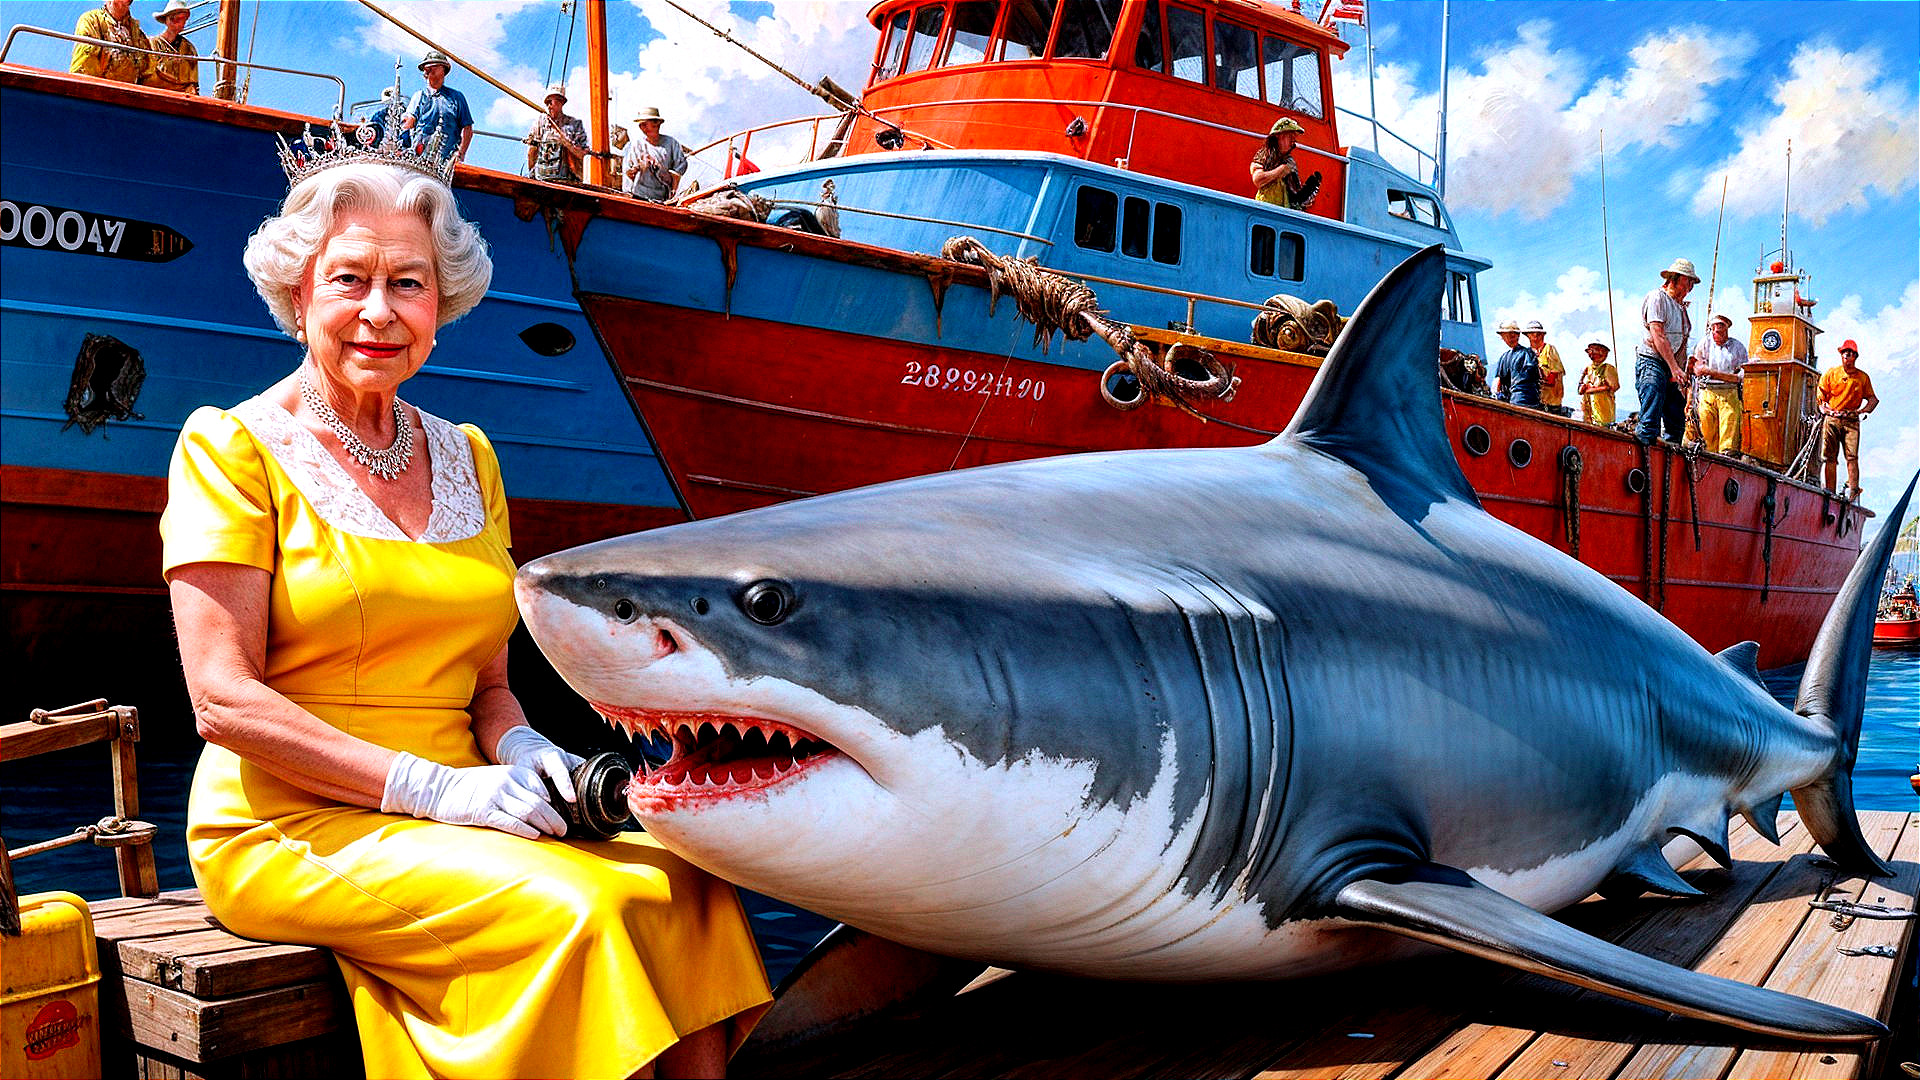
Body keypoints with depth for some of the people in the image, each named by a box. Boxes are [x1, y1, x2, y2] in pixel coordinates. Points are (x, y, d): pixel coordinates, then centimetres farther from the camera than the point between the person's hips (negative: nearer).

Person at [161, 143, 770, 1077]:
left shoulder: (466, 458, 15)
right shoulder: (232, 448, -2)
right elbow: (224, 701, -10)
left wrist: (519, 749, -6)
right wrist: (430, 788, -18)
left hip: (461, 813, 5)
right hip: (288, 828, -5)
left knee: (685, 877, -19)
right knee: (573, 907, -28)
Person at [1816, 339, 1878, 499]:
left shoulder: (1863, 377, 10)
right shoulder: (1831, 373, 9)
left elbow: (1872, 398, 17)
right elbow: (1820, 394, 13)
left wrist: (1864, 409, 0)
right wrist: (1823, 407, -3)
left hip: (1852, 421, 0)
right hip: (1831, 419, 0)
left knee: (1852, 456, -13)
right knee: (1830, 457, -4)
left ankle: (1853, 491, -19)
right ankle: (1830, 493, -3)